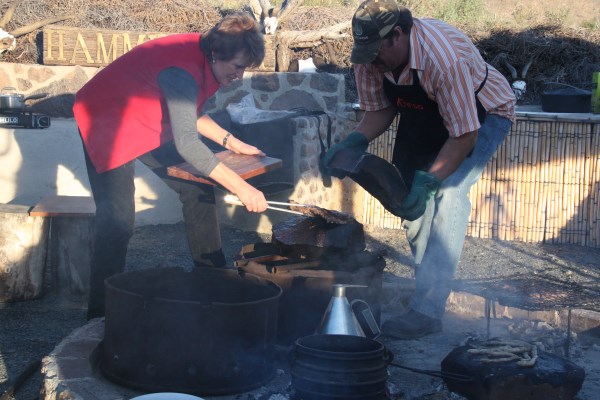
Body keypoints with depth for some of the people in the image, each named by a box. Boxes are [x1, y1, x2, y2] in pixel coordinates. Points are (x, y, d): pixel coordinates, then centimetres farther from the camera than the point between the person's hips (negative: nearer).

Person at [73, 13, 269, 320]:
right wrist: (241, 188, -42)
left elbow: (189, 113, 12)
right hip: (106, 122, -9)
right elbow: (186, 142, -42)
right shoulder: (182, 71, -34)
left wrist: (231, 142, 2)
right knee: (117, 222, -17)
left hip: (151, 125, 9)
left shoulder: (203, 60, -6)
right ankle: (101, 318, -7)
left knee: (197, 188, 7)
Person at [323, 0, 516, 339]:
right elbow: (380, 111, -5)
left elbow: (465, 136, -35)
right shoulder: (369, 58, -20)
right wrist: (355, 141, -23)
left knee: (448, 193, -25)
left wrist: (427, 182, -41)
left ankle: (428, 311, -25)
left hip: (483, 115, -7)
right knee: (404, 192, 2)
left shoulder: (446, 59, -41)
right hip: (424, 116, 7)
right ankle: (430, 281, 24)